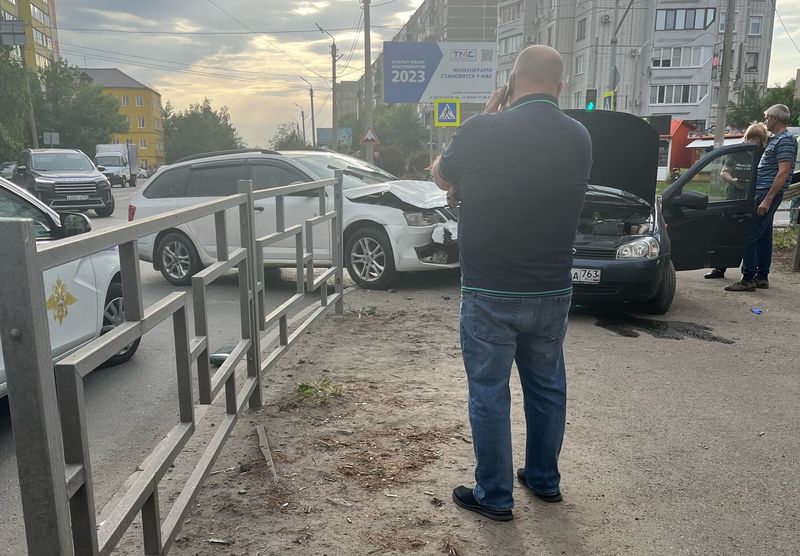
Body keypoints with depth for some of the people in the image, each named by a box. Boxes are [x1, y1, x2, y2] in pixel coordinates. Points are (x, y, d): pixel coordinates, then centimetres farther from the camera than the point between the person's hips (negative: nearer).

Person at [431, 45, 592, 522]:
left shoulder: (483, 131, -15)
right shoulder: (579, 138, 0)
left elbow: (441, 177, 3)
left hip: (490, 293, -4)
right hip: (553, 291, 5)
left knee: (489, 393, 9)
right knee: (547, 386, 19)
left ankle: (495, 496, 21)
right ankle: (544, 479, 36)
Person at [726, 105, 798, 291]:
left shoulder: (785, 140, -12)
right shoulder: (776, 139, 19)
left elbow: (783, 173, -20)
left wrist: (768, 199, -23)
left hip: (768, 193, -10)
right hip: (764, 193, 10)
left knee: (750, 235, -12)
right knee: (764, 236, 12)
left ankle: (748, 279, -10)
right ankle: (762, 277, 18)